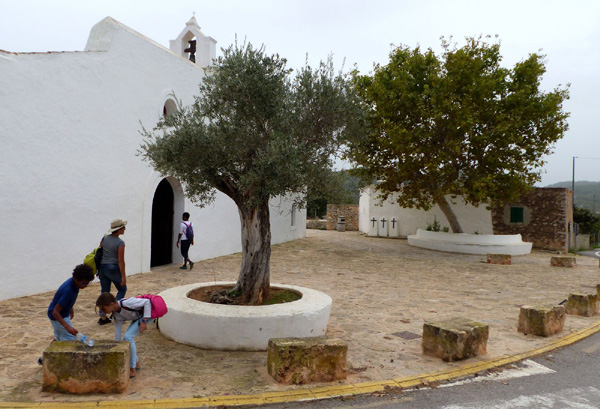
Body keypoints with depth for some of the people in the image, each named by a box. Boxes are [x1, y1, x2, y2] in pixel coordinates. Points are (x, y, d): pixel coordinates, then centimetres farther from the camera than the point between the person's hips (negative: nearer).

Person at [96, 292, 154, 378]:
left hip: (147, 313, -8)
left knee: (128, 337, -16)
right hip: (137, 317, 8)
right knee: (126, 339, 3)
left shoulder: (126, 303, -31)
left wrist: (144, 321, -25)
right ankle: (136, 363, 25)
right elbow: (118, 331, 6)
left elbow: (147, 302, -26)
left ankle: (132, 370, -7)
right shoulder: (116, 315, -5)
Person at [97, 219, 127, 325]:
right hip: (113, 269, -6)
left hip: (102, 267, 6)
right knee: (122, 289, 15)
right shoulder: (120, 243, -15)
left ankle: (102, 317, 13)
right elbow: (121, 261, -16)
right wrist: (123, 276, -11)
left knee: (104, 292, 12)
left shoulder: (105, 238, 4)